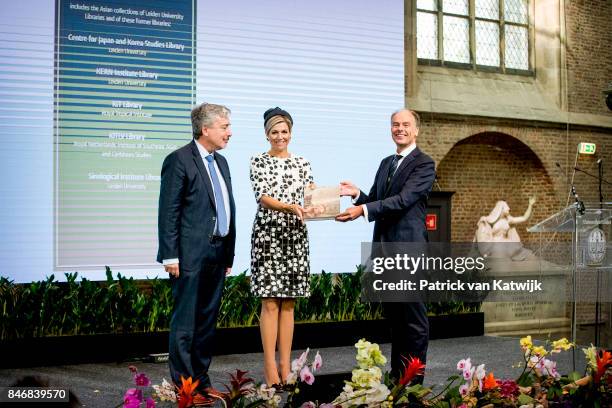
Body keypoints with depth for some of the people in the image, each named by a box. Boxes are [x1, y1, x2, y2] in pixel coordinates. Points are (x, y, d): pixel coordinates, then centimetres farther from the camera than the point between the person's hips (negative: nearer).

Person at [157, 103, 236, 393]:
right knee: (185, 324, -1)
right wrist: (170, 257, -15)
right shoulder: (179, 160, -8)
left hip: (217, 256, 8)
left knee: (207, 322, 13)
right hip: (191, 256, -8)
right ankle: (182, 385, 7)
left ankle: (201, 381, 22)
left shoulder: (221, 162, 16)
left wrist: (229, 255, 17)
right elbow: (168, 212, -11)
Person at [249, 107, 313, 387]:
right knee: (270, 302, -4)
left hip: (295, 234, 4)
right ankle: (270, 368, 2)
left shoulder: (301, 163, 12)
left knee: (288, 303, 6)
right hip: (268, 233, -4)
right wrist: (290, 207, -27)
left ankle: (285, 367, 11)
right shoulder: (258, 162, 1)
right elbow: (262, 197, -11)